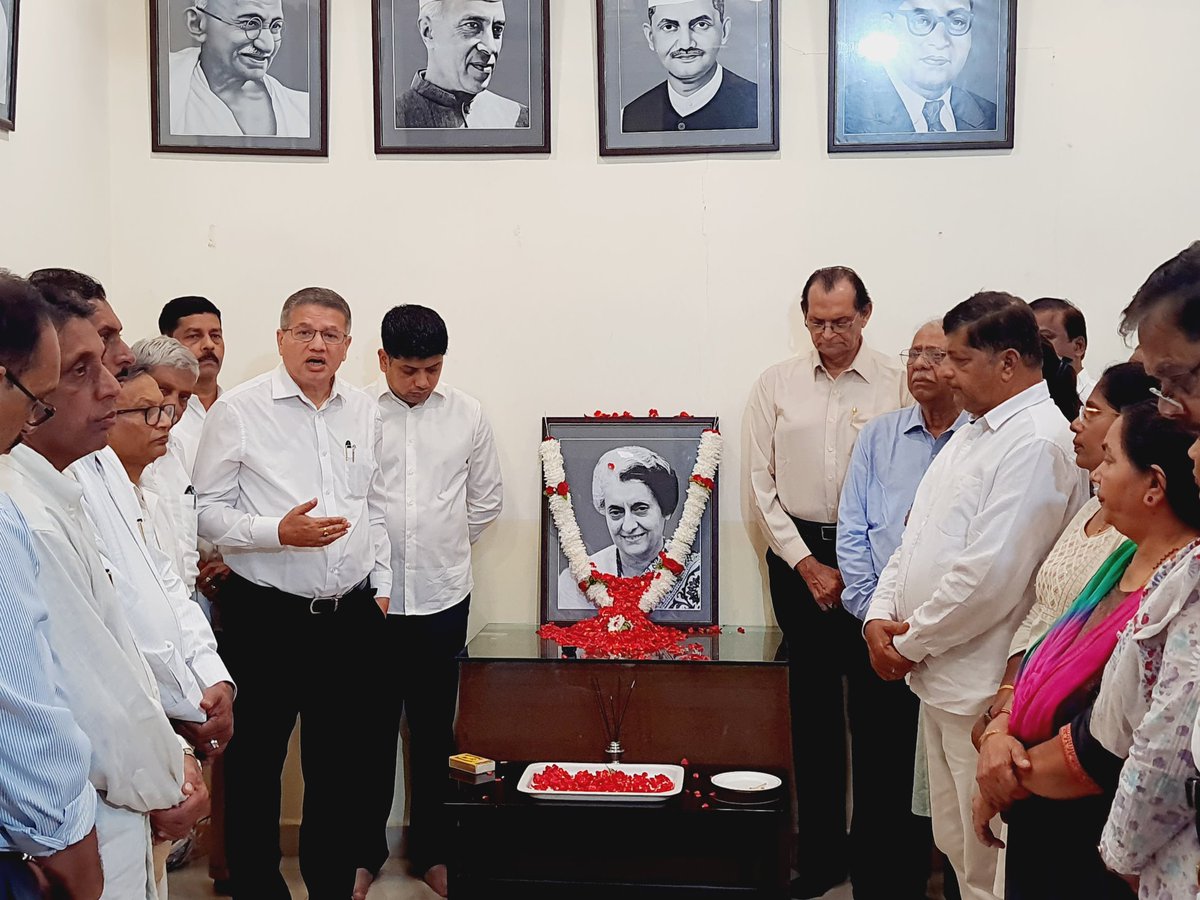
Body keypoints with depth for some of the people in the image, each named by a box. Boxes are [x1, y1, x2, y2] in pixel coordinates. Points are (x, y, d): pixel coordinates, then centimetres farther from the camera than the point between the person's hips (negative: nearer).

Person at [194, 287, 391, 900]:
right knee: (256, 758, 6)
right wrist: (278, 532, -20)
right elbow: (207, 510, -7)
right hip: (265, 615, -4)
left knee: (337, 759, 14)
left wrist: (381, 587, 12)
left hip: (350, 614, 4)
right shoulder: (239, 409, -7)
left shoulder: (365, 414, 8)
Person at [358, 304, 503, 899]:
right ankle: (365, 851, 24)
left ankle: (431, 850, 26)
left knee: (434, 731, 12)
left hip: (443, 598, 2)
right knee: (371, 728, 8)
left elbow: (487, 497, 13)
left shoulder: (467, 415, 3)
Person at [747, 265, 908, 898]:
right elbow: (762, 483, 6)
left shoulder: (898, 383, -2)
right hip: (797, 554, 2)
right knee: (813, 702, 7)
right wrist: (806, 563, -2)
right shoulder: (776, 385, 6)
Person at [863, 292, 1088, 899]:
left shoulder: (1039, 442, -17)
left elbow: (992, 573, -24)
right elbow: (918, 536, 16)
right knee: (955, 846, 21)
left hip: (984, 690, -9)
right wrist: (881, 616, 1)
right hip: (938, 680, 9)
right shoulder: (973, 434, 14)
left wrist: (913, 643, -13)